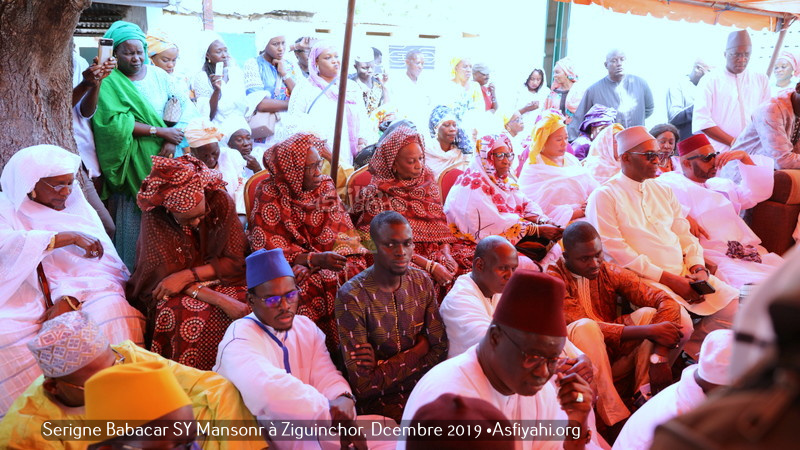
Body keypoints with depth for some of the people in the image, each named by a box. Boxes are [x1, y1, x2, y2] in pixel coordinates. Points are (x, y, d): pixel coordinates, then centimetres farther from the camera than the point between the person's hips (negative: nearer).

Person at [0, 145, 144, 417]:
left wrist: (70, 299, -17)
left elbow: (103, 264, 0)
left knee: (112, 312, -30)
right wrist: (67, 238, -18)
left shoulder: (79, 208, 13)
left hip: (82, 296, 1)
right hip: (22, 307, -1)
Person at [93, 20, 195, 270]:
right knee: (135, 221, -5)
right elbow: (113, 121, -17)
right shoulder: (109, 82, -4)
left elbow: (187, 106, 2)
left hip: (164, 158, 4)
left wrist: (173, 139, -14)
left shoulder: (158, 75, 9)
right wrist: (160, 131, -17)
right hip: (132, 165, -4)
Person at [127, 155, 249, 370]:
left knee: (251, 308, -28)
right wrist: (220, 300, -30)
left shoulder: (221, 201, -11)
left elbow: (235, 261, -8)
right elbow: (166, 275, -17)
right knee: (188, 316, -35)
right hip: (174, 291, -2)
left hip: (218, 281, 2)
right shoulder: (155, 217, -16)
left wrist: (188, 275, -22)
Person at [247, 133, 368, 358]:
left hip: (330, 260, 4)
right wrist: (315, 259, -24)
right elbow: (269, 250, -10)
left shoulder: (325, 186, 10)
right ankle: (332, 352, -18)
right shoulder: (269, 194, -5)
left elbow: (345, 234, 7)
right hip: (291, 267, -4)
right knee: (321, 284, -33)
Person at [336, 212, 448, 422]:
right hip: (380, 398, -6)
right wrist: (419, 350, -10)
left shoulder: (422, 282, 2)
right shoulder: (352, 297, -16)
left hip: (424, 386, 6)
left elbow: (440, 349, -1)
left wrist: (385, 366, -16)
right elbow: (362, 384, -18)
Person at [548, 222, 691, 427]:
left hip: (617, 358, 5)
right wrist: (649, 331, -29)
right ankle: (616, 418, -27)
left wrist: (659, 358, -23)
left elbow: (663, 299, -7)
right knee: (584, 327, -37)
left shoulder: (609, 272, 2)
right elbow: (588, 328, -22)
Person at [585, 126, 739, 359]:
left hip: (685, 275, 7)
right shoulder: (604, 196, -3)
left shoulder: (663, 191, 20)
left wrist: (698, 268, -3)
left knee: (732, 309, -13)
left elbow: (685, 235, 18)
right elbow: (617, 253, -11)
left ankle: (689, 349, 6)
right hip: (643, 280, -7)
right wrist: (668, 278, -15)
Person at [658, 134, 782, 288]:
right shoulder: (671, 182, 9)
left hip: (750, 251, 7)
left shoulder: (721, 185, 32)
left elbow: (760, 192, 27)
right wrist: (683, 216, -22)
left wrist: (744, 157, 19)